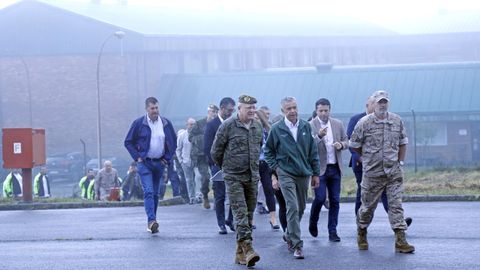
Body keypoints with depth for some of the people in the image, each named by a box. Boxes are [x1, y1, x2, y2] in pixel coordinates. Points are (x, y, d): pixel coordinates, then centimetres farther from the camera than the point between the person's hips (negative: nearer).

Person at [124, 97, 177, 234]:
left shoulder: (166, 123, 3)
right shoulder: (139, 123, -5)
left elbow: (173, 142, 15)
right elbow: (128, 142, 2)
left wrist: (168, 158, 6)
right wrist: (137, 157, -6)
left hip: (159, 163, 4)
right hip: (145, 163, -3)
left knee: (155, 193, 9)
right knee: (148, 191, -17)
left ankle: (151, 222, 18)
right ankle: (151, 220, -26)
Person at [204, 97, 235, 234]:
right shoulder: (211, 125, -2)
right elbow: (207, 148, -5)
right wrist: (215, 164, -10)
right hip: (218, 166, -4)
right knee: (220, 196, 0)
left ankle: (231, 220, 15)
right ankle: (221, 224, 8)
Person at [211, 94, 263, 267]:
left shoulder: (257, 127, 8)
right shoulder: (228, 126, -8)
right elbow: (215, 152, 0)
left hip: (252, 177, 6)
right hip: (234, 177, -6)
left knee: (249, 214, 7)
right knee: (241, 214, -15)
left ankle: (240, 253, 14)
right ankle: (248, 249, -23)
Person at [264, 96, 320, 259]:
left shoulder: (306, 127, 4)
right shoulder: (277, 129, -3)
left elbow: (313, 151, 9)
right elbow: (268, 150, 9)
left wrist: (316, 173, 8)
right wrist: (275, 167, -2)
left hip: (304, 174, 4)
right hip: (286, 174, -4)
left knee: (300, 208, 14)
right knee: (292, 208, -13)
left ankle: (289, 235, 37)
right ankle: (297, 245, -12)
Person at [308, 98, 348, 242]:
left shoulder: (338, 124, 7)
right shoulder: (310, 126, -6)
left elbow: (346, 141, 14)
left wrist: (341, 145, -9)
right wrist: (319, 136, -29)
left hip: (335, 168, 4)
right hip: (319, 168, -4)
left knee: (335, 200, 4)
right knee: (320, 198, -10)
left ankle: (332, 231, 10)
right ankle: (313, 223, 17)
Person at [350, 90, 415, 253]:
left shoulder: (397, 121, 5)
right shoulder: (364, 123, -6)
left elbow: (403, 142, 17)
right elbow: (354, 145, 3)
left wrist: (400, 161, 9)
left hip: (394, 172, 2)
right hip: (373, 173, -2)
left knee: (396, 205, -4)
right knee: (368, 205, 8)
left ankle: (401, 241, -7)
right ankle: (361, 234, 31)